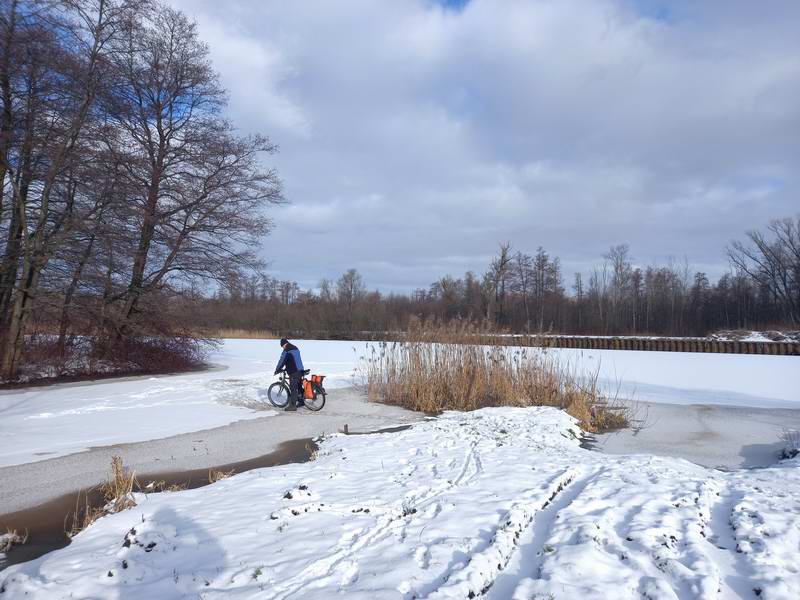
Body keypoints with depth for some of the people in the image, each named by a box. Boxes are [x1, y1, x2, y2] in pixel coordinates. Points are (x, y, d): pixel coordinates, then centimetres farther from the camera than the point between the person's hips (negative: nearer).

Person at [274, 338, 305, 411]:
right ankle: (301, 401, 31)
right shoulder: (296, 348, 17)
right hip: (300, 370, 9)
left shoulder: (286, 351, -10)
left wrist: (277, 370, 6)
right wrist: (287, 367, 32)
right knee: (299, 386, 20)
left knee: (293, 389, -6)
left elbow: (282, 361, -8)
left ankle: (292, 405, -5)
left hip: (293, 372, -9)